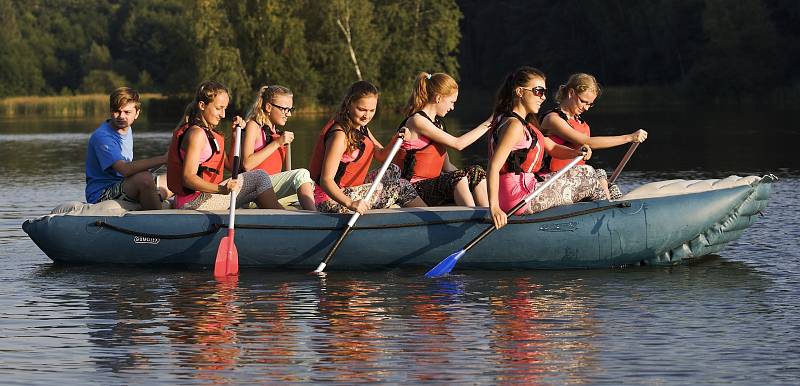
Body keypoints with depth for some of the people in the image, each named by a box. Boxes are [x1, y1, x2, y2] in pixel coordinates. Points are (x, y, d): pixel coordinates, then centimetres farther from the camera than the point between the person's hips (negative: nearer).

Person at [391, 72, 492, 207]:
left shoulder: (438, 124, 19)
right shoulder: (417, 121, -11)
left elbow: (446, 166, 17)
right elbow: (457, 144, -14)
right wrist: (487, 125, -8)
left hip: (433, 185, 9)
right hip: (415, 189, -9)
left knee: (477, 173, -8)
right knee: (458, 177, -30)